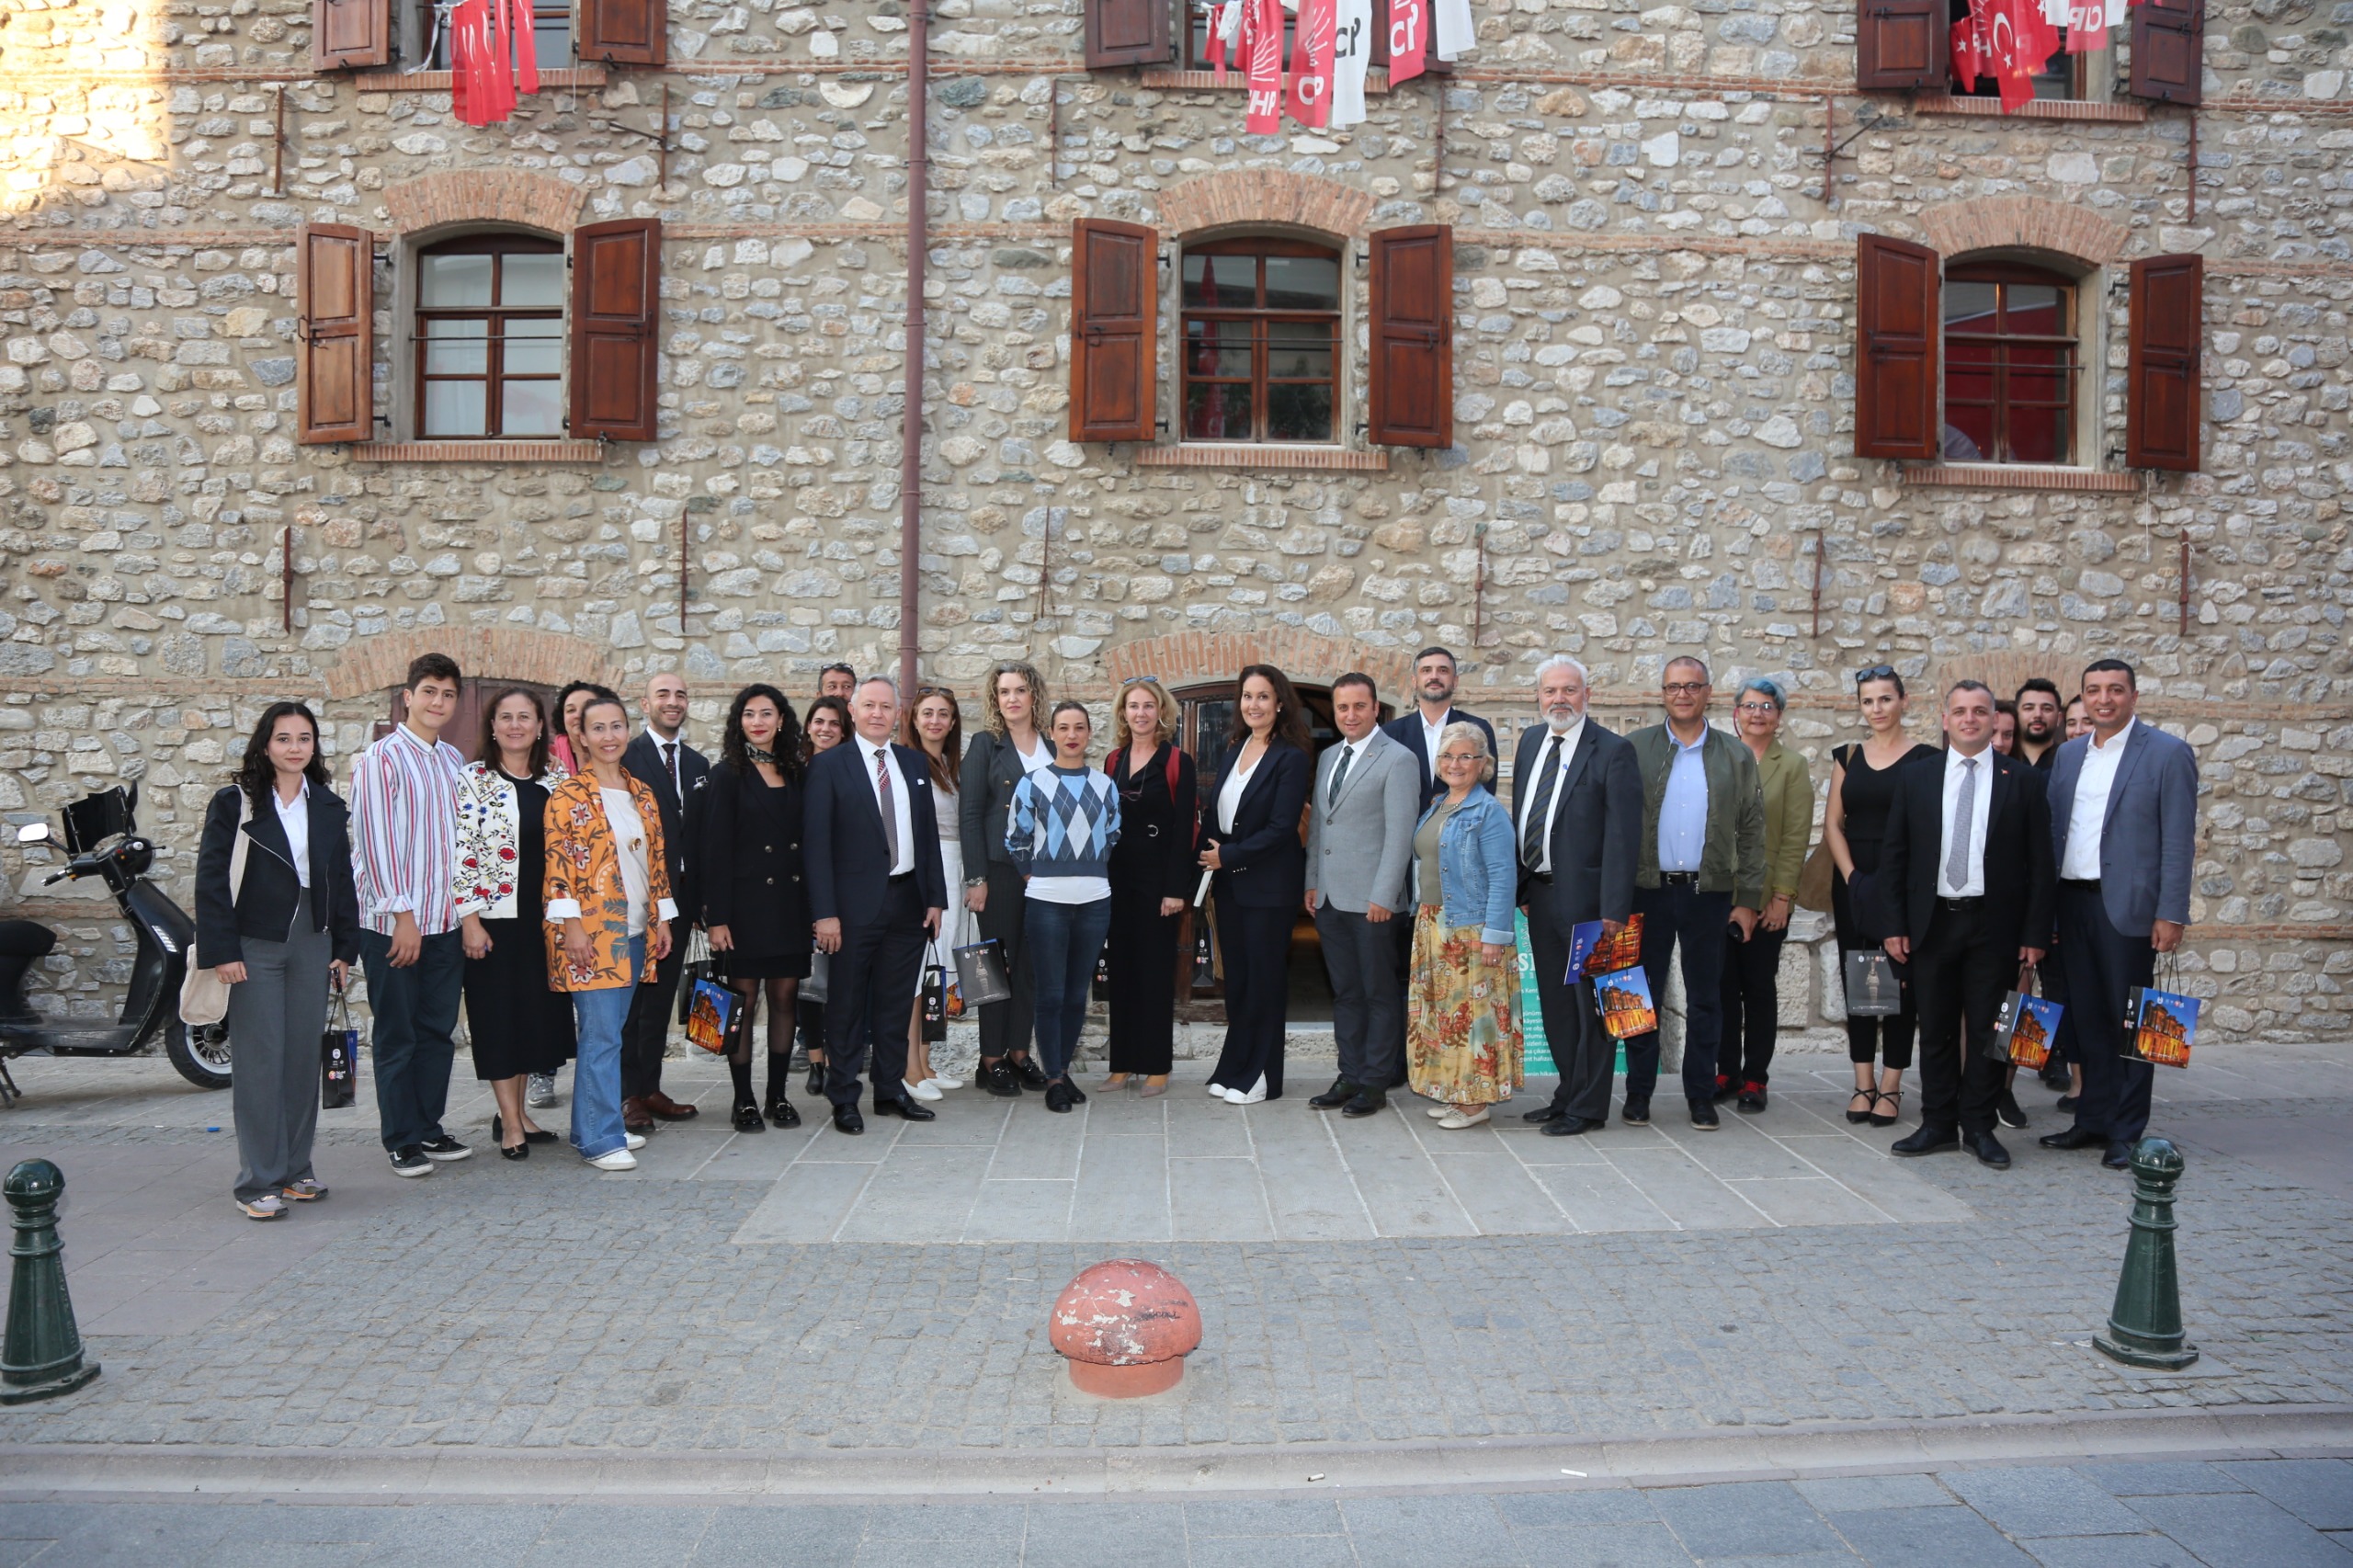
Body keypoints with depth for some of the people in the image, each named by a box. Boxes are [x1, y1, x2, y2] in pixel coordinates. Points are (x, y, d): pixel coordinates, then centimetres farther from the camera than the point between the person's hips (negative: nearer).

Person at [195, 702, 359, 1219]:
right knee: (261, 1060, -3)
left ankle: (295, 1169, 17)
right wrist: (222, 950, -12)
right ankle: (259, 1181, 3)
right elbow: (211, 880, -5)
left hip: (312, 944, 4)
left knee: (304, 1056, 6)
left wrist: (344, 948, 8)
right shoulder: (234, 803, -2)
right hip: (254, 946, -4)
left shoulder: (328, 808, 10)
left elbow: (343, 880, 13)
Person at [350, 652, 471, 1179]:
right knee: (397, 1034, 4)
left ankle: (429, 1128, 22)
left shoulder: (455, 761, 12)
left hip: (446, 919, 6)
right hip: (393, 922, -6)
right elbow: (376, 839, -12)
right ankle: (402, 1140, 13)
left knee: (439, 1030, 11)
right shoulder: (381, 759, -8)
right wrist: (402, 914, -13)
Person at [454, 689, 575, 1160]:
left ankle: (516, 1111, 25)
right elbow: (461, 852, -8)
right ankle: (510, 1123, 9)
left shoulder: (558, 780, 7)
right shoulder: (472, 780, -4)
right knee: (498, 1013, 1)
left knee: (537, 1010, 10)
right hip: (494, 915, -4)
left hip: (544, 917, 4)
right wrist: (469, 918, -13)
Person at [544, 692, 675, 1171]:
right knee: (602, 1034, -7)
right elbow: (558, 863, -10)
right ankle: (601, 1139, -1)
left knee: (606, 1033, 11)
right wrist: (571, 926, -16)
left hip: (635, 931, 6)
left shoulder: (642, 793, 13)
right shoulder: (567, 796, -5)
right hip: (591, 932, -6)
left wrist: (662, 919, 13)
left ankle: (591, 1127, 20)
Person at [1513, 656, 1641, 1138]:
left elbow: (1623, 835, -14)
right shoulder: (1531, 741, 10)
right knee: (1554, 1003, 16)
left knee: (1590, 1003, 3)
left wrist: (1614, 907, -19)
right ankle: (1569, 1093, 29)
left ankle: (1588, 1107, 14)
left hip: (1584, 897, -7)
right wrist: (1520, 885, 8)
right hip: (1539, 894, 7)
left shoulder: (1613, 751, -11)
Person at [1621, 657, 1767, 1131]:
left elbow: (1752, 833, 6)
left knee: (1705, 999, 8)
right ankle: (1639, 1091, 16)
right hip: (1649, 891, -1)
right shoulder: (1635, 749, 3)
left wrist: (1749, 900, 0)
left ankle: (1701, 1095, 18)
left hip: (1709, 893, 1)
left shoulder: (1737, 757, 6)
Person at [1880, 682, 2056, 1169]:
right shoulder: (1915, 779, 6)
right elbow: (1894, 855, 6)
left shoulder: (2023, 779, 2)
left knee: (1986, 1031, 5)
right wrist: (1896, 924, -1)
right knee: (1936, 1031, 8)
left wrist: (2035, 933, -5)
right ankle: (1938, 1124, 18)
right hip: (1932, 922, 1)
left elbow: (2039, 862, 0)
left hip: (1994, 925, -1)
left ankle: (1979, 1126, 16)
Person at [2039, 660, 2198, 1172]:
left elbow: (2178, 841, -8)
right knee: (2088, 1018, 12)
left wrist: (2172, 913, -13)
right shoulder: (2069, 754, 12)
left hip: (2128, 906, -5)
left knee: (2129, 1021, 3)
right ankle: (2092, 1121, 21)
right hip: (2072, 902, 5)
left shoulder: (2167, 753, -4)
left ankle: (2126, 1133, 11)